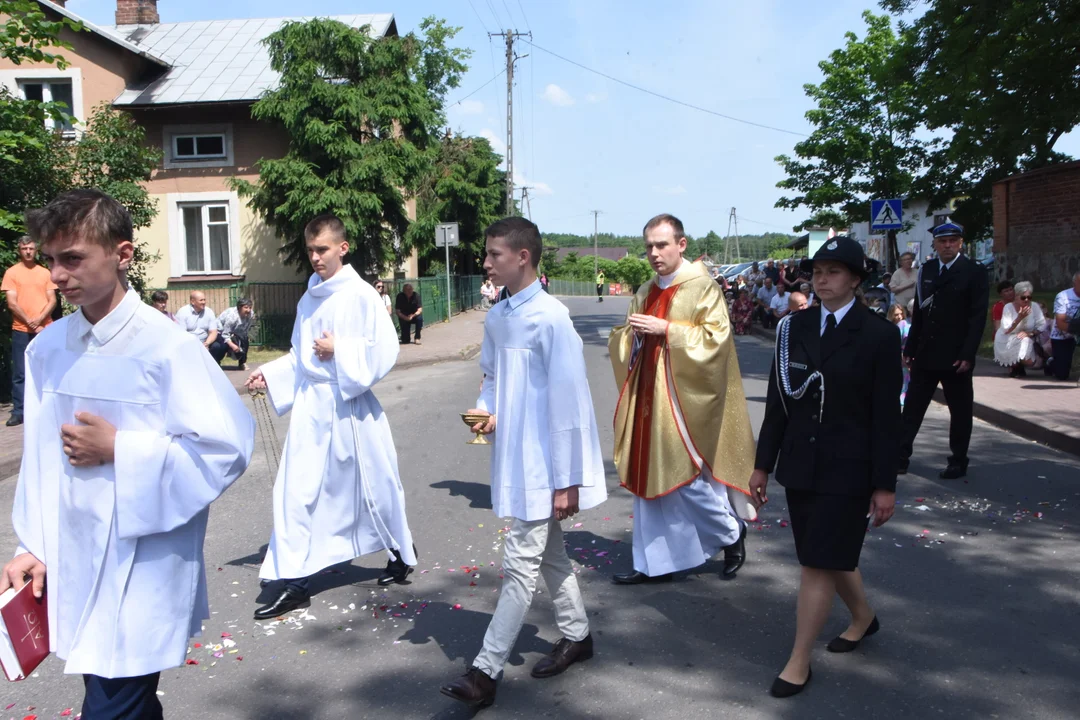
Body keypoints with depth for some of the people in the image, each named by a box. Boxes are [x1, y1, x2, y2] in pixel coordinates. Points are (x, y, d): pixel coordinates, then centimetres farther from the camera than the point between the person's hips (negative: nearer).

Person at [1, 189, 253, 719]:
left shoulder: (166, 347, -15)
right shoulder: (46, 348, 4)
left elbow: (229, 446, -17)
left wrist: (119, 450, -16)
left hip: (143, 568, -6)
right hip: (73, 564, 6)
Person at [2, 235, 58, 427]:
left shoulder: (45, 273, 9)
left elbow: (52, 301, 4)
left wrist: (40, 319, -12)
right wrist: (31, 324, -10)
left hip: (45, 329, 2)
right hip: (21, 331, -2)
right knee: (20, 374, 1)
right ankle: (18, 412, 5)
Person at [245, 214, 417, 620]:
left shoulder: (361, 295, -10)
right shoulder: (309, 299, 10)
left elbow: (384, 351, -15)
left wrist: (339, 350, -19)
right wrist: (269, 374, 5)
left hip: (350, 404, -5)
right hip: (310, 404, 6)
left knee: (372, 485, 10)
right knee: (295, 491, 1)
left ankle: (401, 552, 35)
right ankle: (295, 583, 11)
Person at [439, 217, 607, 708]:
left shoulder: (550, 318, -18)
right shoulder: (496, 317, 4)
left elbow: (569, 401, -18)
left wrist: (566, 480, -16)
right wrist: (488, 410, -2)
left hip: (542, 464, -8)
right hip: (513, 459, 8)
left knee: (520, 564, -1)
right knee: (548, 553, 20)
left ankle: (486, 672, 8)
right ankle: (576, 636, 38)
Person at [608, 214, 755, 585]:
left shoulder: (701, 287, -7)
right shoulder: (645, 294, 13)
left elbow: (715, 336, -16)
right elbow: (623, 344, 16)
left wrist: (666, 328, -20)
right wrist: (631, 333, -6)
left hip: (684, 399, -7)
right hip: (648, 399, 7)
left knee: (686, 476, -1)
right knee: (649, 478, 9)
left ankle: (732, 531, 26)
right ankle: (654, 562, 20)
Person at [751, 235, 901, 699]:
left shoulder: (879, 335, -8)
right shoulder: (794, 328, 3)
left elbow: (886, 415, -8)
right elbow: (778, 401, 5)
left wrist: (885, 484, -8)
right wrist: (763, 464, 6)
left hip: (847, 469, -5)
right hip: (800, 464, 5)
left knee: (820, 563, -2)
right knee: (831, 555, 18)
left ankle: (798, 661, 12)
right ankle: (863, 617, 46)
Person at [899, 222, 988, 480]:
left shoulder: (974, 272, -5)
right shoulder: (926, 270, 10)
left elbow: (978, 317, -10)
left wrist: (967, 355, -17)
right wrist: (910, 348, 8)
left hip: (955, 357, -4)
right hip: (925, 355, 5)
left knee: (960, 411, 7)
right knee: (912, 408, 5)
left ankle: (958, 463, 18)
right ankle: (901, 457, 10)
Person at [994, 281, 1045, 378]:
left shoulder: (1034, 307, -7)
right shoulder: (1008, 307, -14)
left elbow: (1042, 325, -10)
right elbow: (1006, 330, -20)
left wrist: (1030, 333, -25)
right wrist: (1019, 318, -30)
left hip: (1026, 341, 1)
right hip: (1007, 342, -1)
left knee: (1029, 362, -19)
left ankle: (1018, 367, 18)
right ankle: (1014, 367, 13)